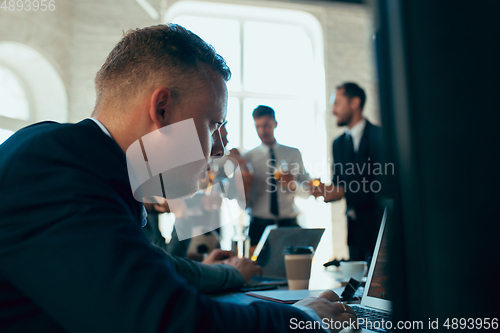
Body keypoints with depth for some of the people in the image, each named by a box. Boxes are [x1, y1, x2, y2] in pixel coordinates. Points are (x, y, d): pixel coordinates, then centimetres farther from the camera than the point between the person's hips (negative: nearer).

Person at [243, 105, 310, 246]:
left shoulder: (294, 154, 8)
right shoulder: (248, 158, 3)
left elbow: (307, 190, 7)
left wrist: (293, 185, -12)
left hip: (289, 224, 1)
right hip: (260, 226, -1)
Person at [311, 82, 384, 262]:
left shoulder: (379, 136, -8)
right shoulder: (339, 143, 13)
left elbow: (381, 183, -17)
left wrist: (343, 192, -22)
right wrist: (327, 190, -9)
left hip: (380, 223, -6)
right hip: (355, 226, 6)